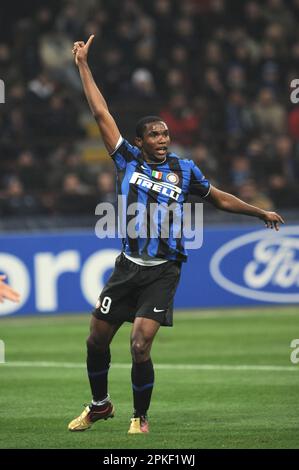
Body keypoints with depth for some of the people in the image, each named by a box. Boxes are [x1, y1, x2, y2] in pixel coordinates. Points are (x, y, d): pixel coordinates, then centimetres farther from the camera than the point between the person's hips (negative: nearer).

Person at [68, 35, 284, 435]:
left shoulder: (184, 170, 3)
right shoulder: (128, 160, 3)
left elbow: (220, 198, 20)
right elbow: (102, 114, 4)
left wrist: (260, 212, 25)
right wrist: (83, 66, 4)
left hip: (162, 272, -2)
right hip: (128, 267, 2)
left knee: (140, 348, -14)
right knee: (97, 340, 8)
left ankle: (141, 416, 6)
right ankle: (99, 405, 32)